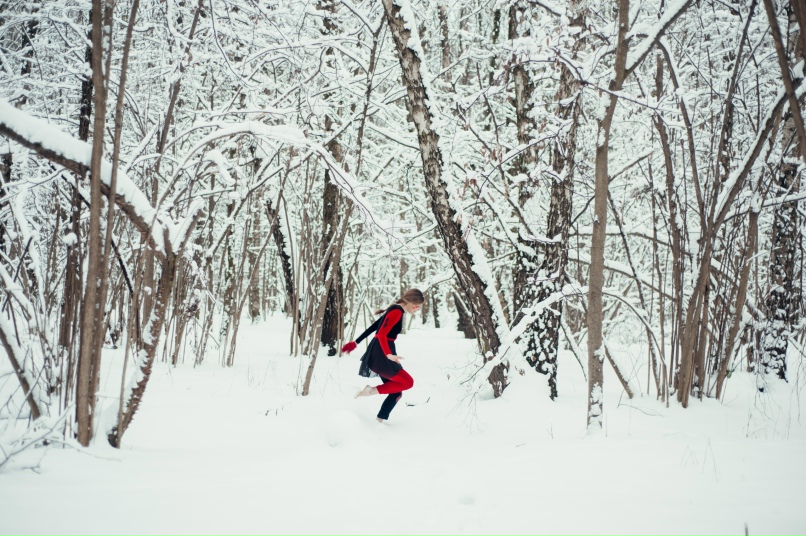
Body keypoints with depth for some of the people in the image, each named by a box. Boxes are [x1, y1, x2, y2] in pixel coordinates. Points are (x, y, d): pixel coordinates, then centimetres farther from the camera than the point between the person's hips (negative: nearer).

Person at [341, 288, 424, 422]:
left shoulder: (394, 310, 16)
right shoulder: (397, 312, -14)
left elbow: (373, 327, 22)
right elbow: (381, 334, -25)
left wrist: (356, 342, 27)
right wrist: (389, 354, -39)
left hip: (379, 354, 10)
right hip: (380, 355, -10)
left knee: (396, 392, 7)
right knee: (408, 382, -9)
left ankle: (379, 421, 7)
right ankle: (371, 390, -11)